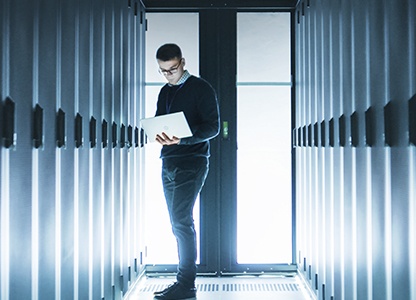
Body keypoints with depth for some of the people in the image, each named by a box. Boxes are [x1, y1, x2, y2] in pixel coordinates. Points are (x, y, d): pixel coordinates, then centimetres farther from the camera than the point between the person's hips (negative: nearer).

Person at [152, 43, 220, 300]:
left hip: (192, 161, -7)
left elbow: (213, 127, -11)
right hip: (168, 163, 7)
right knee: (179, 223, 8)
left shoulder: (201, 88, -4)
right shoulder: (165, 92, 17)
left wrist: (182, 139, -24)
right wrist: (158, 134, -6)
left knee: (181, 221, -13)